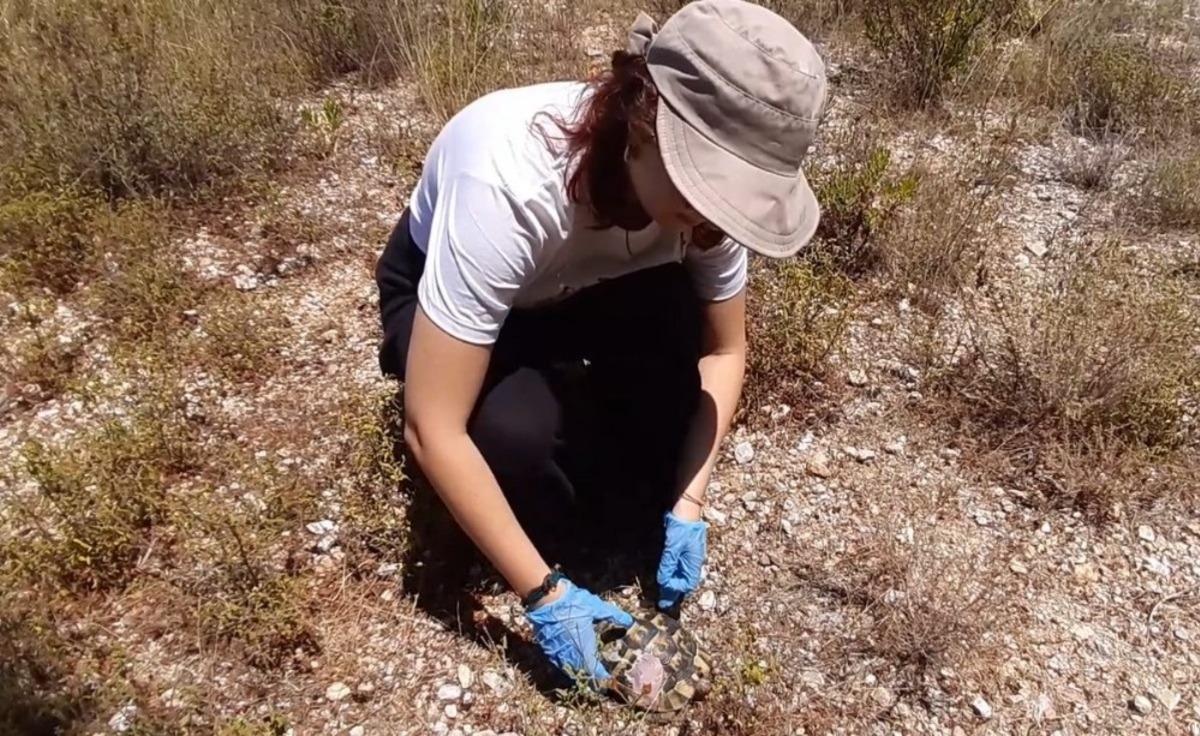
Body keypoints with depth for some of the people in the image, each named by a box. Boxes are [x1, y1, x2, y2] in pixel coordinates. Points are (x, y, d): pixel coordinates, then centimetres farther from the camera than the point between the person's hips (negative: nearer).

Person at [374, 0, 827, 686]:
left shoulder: (706, 178, -26)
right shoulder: (509, 183, -41)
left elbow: (723, 350, -10)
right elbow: (432, 427, -38)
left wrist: (687, 501, -20)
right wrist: (544, 591, -33)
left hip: (580, 291, 4)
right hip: (441, 287, -3)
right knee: (516, 431, -35)